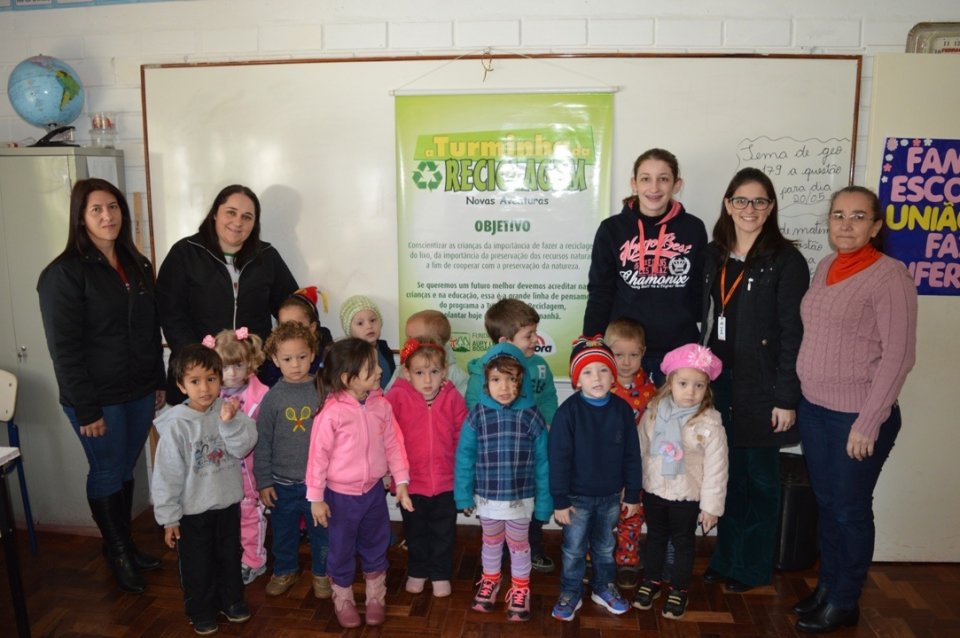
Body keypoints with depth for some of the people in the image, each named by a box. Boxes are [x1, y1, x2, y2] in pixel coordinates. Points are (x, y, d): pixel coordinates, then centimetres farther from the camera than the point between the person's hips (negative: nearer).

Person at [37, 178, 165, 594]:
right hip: (99, 398, -5)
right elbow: (64, 349, -14)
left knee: (126, 469, 17)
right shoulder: (64, 274, -12)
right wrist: (86, 409, -15)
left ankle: (127, 544, 33)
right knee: (107, 473, 8)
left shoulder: (138, 265, 8)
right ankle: (117, 552, 27)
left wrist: (159, 381, 12)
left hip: (139, 391, 6)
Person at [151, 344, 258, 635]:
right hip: (193, 510, -3)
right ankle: (201, 610, 37)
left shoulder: (228, 410, -10)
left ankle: (230, 600, 43)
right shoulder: (176, 425, -19)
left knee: (230, 556, 22)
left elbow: (243, 448, -17)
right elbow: (167, 475, -14)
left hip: (228, 502, 3)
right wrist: (168, 518, -10)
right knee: (197, 564, 15)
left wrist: (230, 422, -33)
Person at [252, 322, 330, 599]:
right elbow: (263, 442, -1)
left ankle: (321, 573, 35)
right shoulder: (273, 397, -6)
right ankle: (285, 571, 41)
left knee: (322, 531, 13)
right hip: (282, 482, 1)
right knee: (283, 532, 18)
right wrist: (263, 481, -1)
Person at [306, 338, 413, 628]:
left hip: (374, 490, 4)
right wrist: (316, 498, -11)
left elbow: (393, 444, 0)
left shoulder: (382, 406, -8)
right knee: (342, 551, 16)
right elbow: (318, 455, -16)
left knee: (376, 547, 20)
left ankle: (376, 598, 41)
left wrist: (401, 482, 1)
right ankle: (343, 600, 39)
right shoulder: (332, 413, -23)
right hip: (341, 495, -4)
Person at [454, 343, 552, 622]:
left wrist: (544, 503, -4)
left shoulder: (532, 416, -13)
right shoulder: (477, 415, -13)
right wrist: (464, 495, -3)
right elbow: (464, 458, -5)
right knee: (491, 542, 22)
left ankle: (520, 589, 39)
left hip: (521, 497, -1)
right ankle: (490, 581, 46)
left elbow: (542, 463, -7)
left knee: (518, 544, 18)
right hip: (487, 496, 1)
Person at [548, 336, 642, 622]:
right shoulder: (568, 411, -19)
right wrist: (559, 500, -13)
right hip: (577, 497, -3)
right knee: (574, 550, 14)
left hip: (611, 496, 3)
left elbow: (631, 455, 0)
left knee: (605, 548, 22)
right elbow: (559, 458, -15)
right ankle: (570, 594, 33)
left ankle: (604, 588, 42)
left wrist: (632, 494, 3)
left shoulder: (622, 409, -8)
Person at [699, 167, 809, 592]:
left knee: (759, 476, 9)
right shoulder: (715, 255, 8)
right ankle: (725, 558, 29)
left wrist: (787, 398, -13)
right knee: (728, 473, 14)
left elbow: (793, 333, -11)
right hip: (718, 381, 5)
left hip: (760, 385, -4)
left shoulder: (785, 260, -8)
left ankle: (753, 567, 25)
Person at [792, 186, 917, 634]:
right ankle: (826, 585, 34)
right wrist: (797, 395, 9)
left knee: (851, 509, 9)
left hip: (858, 415, -6)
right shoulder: (825, 268, 7)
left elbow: (898, 355, -15)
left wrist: (869, 421, -16)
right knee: (825, 504, 16)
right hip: (814, 408, 6)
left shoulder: (890, 275, -13)